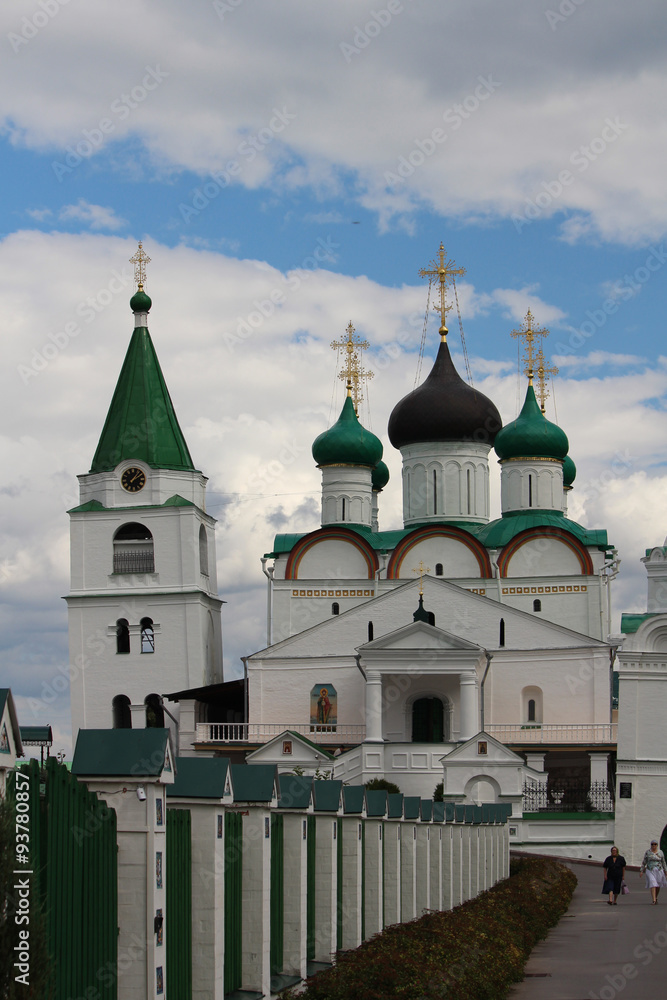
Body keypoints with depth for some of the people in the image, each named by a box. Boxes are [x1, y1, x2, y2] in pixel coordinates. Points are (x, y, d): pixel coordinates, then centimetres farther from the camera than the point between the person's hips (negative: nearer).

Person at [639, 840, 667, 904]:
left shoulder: (660, 852, 4)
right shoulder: (648, 852, 1)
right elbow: (644, 862, 4)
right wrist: (641, 871, 0)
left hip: (659, 871, 2)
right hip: (650, 871, -2)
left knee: (658, 886, 9)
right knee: (652, 884, -17)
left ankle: (655, 898, 35)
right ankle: (653, 900, -23)